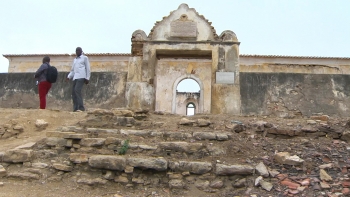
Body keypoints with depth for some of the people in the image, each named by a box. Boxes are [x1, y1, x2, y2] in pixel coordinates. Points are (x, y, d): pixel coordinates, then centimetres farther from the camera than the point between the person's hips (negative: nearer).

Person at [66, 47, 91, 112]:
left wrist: (87, 78, -7)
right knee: (73, 92, -1)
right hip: (75, 77, 7)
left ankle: (81, 107, -22)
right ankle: (75, 108, 2)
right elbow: (72, 70, 24)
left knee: (77, 90, -22)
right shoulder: (75, 60, 25)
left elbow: (88, 68, 1)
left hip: (81, 77, -7)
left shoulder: (85, 58, 7)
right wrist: (69, 77, 8)